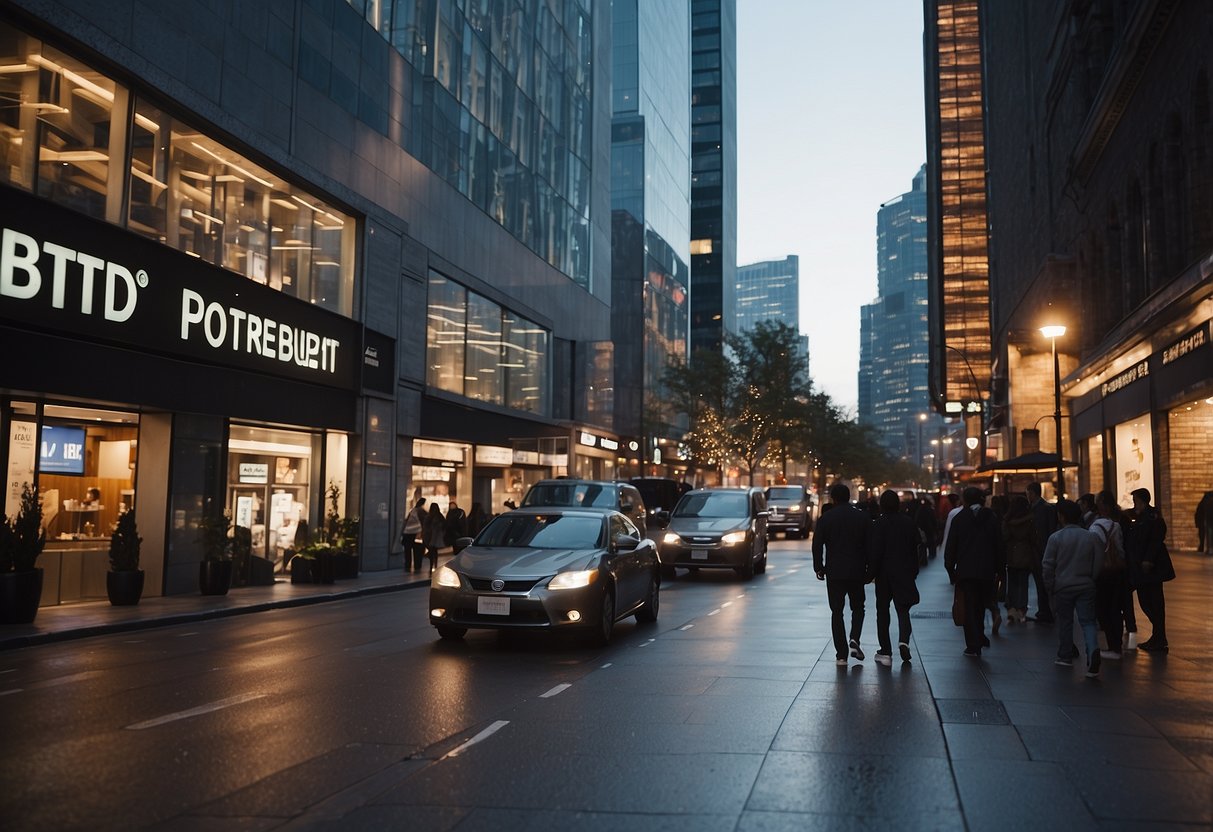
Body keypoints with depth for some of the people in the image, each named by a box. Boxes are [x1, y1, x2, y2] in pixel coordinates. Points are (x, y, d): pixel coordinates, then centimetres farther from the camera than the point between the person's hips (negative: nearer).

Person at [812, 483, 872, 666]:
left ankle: (841, 654, 3)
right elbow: (870, 544, 1)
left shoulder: (826, 518, -3)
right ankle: (854, 640, -6)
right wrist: (870, 570, 8)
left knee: (837, 611, 6)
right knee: (858, 607, 17)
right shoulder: (862, 516, 1)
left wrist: (819, 568, 8)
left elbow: (817, 545, -3)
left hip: (834, 572, -1)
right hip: (857, 572, 1)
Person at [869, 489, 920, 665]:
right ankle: (903, 640, -16)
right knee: (903, 609, 10)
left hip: (884, 573, -2)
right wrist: (913, 570, 12)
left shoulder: (878, 525, -11)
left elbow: (874, 552, -13)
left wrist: (873, 571, -4)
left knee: (882, 611, 7)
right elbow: (915, 547, 5)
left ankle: (885, 652, 8)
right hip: (905, 573, 2)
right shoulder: (909, 522, 1)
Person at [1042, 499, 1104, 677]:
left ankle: (1065, 656, 20)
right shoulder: (1090, 537, 0)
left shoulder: (1056, 537, -8)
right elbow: (1099, 563, 4)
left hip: (1063, 587, -1)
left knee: (1065, 622, 11)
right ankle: (1093, 650, -24)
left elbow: (1047, 565, -7)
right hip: (1086, 586, 1)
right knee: (1088, 621, 0)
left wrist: (1050, 587, 4)